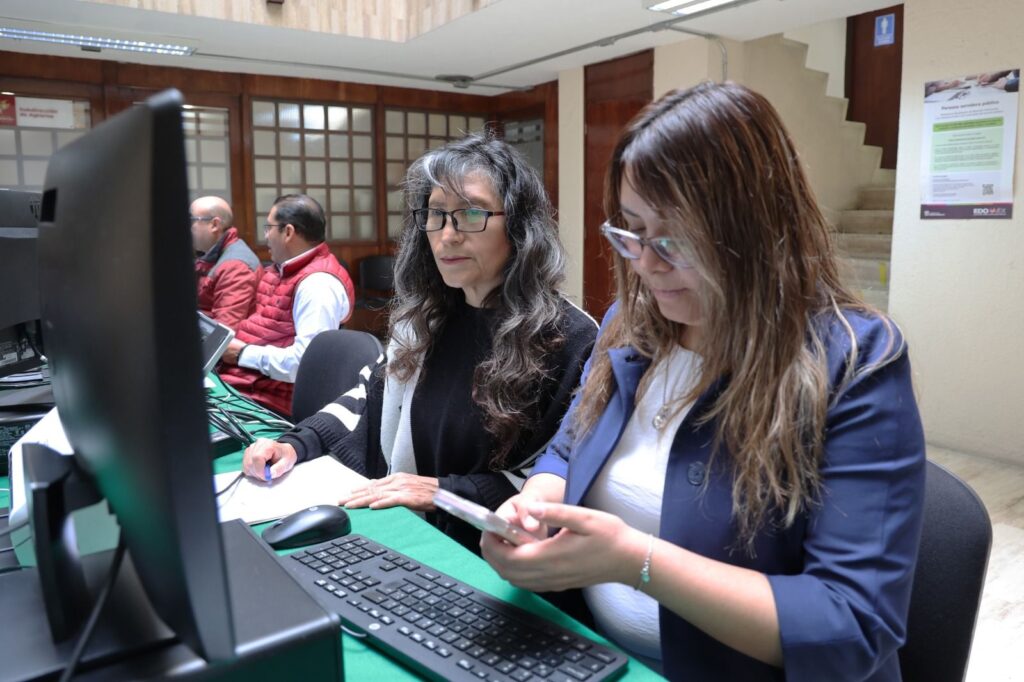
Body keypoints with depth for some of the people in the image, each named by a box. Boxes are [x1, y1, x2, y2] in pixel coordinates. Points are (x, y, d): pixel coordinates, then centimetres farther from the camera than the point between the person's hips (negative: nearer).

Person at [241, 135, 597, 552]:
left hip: (487, 557, -6)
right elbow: (375, 394, 17)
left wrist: (445, 492, -19)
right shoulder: (424, 318, 6)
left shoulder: (568, 339, -15)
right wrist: (298, 444, 1)